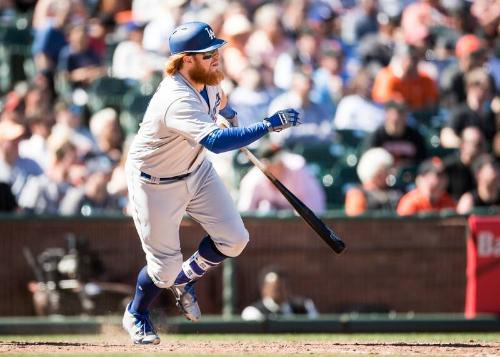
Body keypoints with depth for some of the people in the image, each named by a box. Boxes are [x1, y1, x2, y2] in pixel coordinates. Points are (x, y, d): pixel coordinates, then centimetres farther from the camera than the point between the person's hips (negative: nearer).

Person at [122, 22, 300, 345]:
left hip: (196, 171, 8)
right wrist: (269, 125, -57)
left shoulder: (206, 78, -13)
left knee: (233, 240, 0)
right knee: (165, 267, -1)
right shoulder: (177, 101, -40)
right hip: (155, 184, -8)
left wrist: (227, 109, 29)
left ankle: (184, 279, 28)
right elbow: (215, 141, -54)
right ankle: (136, 315, 31)